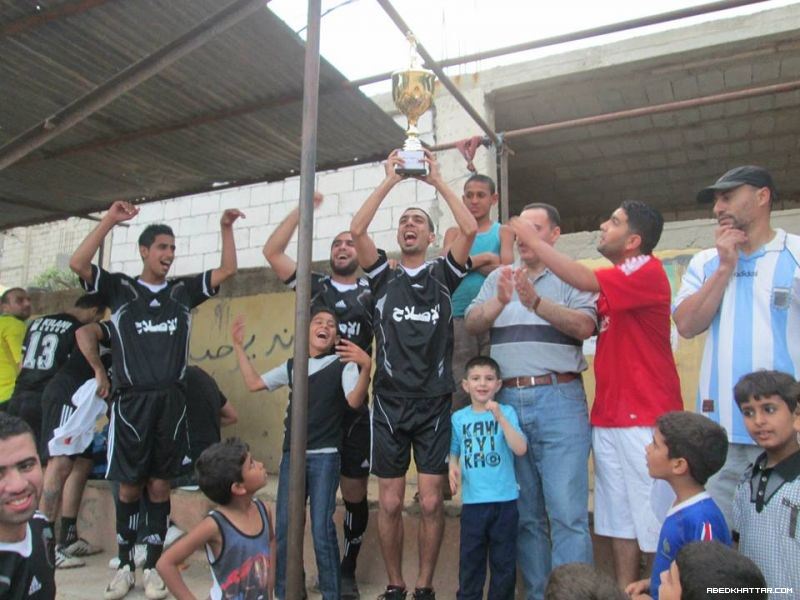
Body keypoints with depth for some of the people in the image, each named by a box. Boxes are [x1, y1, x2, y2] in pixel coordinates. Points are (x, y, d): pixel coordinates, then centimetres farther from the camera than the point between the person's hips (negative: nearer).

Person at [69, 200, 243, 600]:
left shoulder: (183, 291, 10)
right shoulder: (120, 289, 4)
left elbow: (227, 270, 9)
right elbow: (77, 264, -9)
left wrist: (226, 228, 0)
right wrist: (109, 220, -12)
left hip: (171, 401, 2)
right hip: (131, 401, -2)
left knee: (159, 485, 7)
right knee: (129, 487, 6)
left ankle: (153, 567, 17)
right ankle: (124, 566, 21)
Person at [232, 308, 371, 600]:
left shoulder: (344, 364, -1)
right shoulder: (292, 366, 13)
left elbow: (355, 400, -17)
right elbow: (253, 383, 17)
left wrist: (366, 366, -34)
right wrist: (239, 347, 12)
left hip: (325, 456, -4)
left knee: (322, 528, -7)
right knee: (284, 527, 8)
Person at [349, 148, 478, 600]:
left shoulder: (444, 274, 7)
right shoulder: (384, 277, 9)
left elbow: (471, 229, -7)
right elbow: (357, 231, -5)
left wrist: (438, 180, 0)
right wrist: (390, 180, -1)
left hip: (435, 405, -1)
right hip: (389, 403, 1)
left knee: (432, 503, 1)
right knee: (390, 503, 5)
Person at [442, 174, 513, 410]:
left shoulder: (503, 232, 14)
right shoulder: (454, 233, 17)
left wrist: (467, 261, -4)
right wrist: (485, 258, -4)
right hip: (459, 318, 1)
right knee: (459, 387, -4)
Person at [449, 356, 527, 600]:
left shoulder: (506, 412, -4)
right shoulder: (458, 418, 3)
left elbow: (520, 449, -16)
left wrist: (500, 417, -25)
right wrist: (453, 468, -7)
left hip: (504, 500, -1)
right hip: (472, 500, 2)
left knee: (504, 559, 11)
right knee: (470, 558, 12)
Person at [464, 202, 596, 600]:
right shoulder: (499, 277, 16)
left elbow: (584, 327, -11)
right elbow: (472, 324, 5)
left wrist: (536, 302, -23)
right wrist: (499, 302, -14)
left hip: (558, 399, -3)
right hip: (508, 401, 4)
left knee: (567, 512, -6)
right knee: (525, 513, 11)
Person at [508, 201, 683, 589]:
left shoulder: (648, 270, -10)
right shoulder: (614, 285, 18)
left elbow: (584, 280, -24)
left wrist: (533, 240, -15)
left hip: (645, 418, -8)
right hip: (608, 417, 8)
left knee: (654, 526, -1)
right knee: (619, 522, 11)